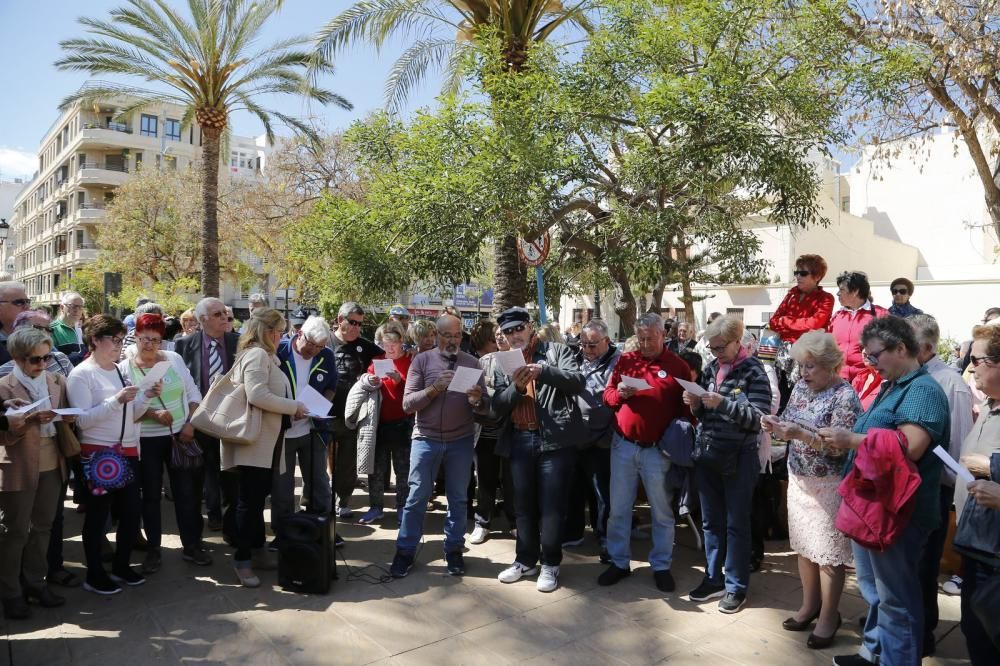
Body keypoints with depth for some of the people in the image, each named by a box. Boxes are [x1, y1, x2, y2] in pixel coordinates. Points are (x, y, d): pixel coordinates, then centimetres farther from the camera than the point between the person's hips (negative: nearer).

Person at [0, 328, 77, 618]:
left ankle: (35, 582, 30)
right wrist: (31, 419, -26)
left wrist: (67, 417, -7)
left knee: (43, 526, 16)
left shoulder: (58, 381, 3)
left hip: (52, 465, 5)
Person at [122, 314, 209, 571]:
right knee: (151, 495, 10)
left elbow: (193, 392, 1)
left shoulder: (174, 359, 0)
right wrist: (153, 413, -23)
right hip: (146, 440, -1)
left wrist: (190, 423, -8)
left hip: (180, 435, 1)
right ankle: (153, 550, 23)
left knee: (187, 491, 7)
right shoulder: (125, 368, -4)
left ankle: (191, 545, 20)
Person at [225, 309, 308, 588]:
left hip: (266, 440, 10)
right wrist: (293, 407, -18)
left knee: (257, 497, 17)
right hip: (256, 441, -10)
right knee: (250, 499, -2)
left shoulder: (264, 355, 18)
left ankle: (258, 550, 27)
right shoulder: (257, 354, -14)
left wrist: (292, 408, 9)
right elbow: (257, 395, -26)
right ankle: (242, 560, 8)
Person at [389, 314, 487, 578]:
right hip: (426, 439, -1)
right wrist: (434, 388, -22)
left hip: (460, 441, 1)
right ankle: (405, 551, 19)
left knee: (458, 499, 11)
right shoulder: (422, 360, -1)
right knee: (416, 498, 6)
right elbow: (407, 404, -8)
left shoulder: (472, 362, 2)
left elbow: (485, 406, -1)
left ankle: (454, 550, 26)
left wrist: (477, 400, -23)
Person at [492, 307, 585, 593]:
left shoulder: (557, 351, 2)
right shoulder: (503, 363, 13)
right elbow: (498, 407, 4)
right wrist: (516, 387, -15)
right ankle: (525, 559, 30)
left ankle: (550, 563, 18)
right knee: (523, 504, 14)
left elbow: (578, 381, -14)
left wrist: (542, 371, -26)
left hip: (555, 438, -4)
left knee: (551, 505, 3)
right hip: (519, 440, 4)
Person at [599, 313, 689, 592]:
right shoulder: (625, 360, 5)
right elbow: (607, 395, 7)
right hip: (623, 446, 2)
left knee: (662, 511, 10)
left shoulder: (677, 366, -2)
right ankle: (619, 562, 25)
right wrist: (619, 393, -14)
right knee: (619, 509, 10)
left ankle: (661, 566, 25)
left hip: (657, 450, -2)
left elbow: (686, 408, -1)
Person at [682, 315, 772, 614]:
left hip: (738, 456, -5)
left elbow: (759, 419, -16)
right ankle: (713, 579, 28)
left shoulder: (753, 371, -9)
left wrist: (723, 403, -24)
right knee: (710, 521, 14)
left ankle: (736, 587, 19)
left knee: (736, 524, 5)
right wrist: (696, 405, -6)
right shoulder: (711, 368, 7)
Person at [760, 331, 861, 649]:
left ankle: (829, 616, 21)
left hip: (828, 485, -7)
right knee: (804, 546, 16)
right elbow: (790, 425, 10)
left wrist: (800, 435, -30)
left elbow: (839, 447, -21)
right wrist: (776, 426, -11)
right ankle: (810, 604, 34)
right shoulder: (801, 387, 5)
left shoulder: (845, 396, -17)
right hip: (798, 479, 7)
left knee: (829, 553, 5)